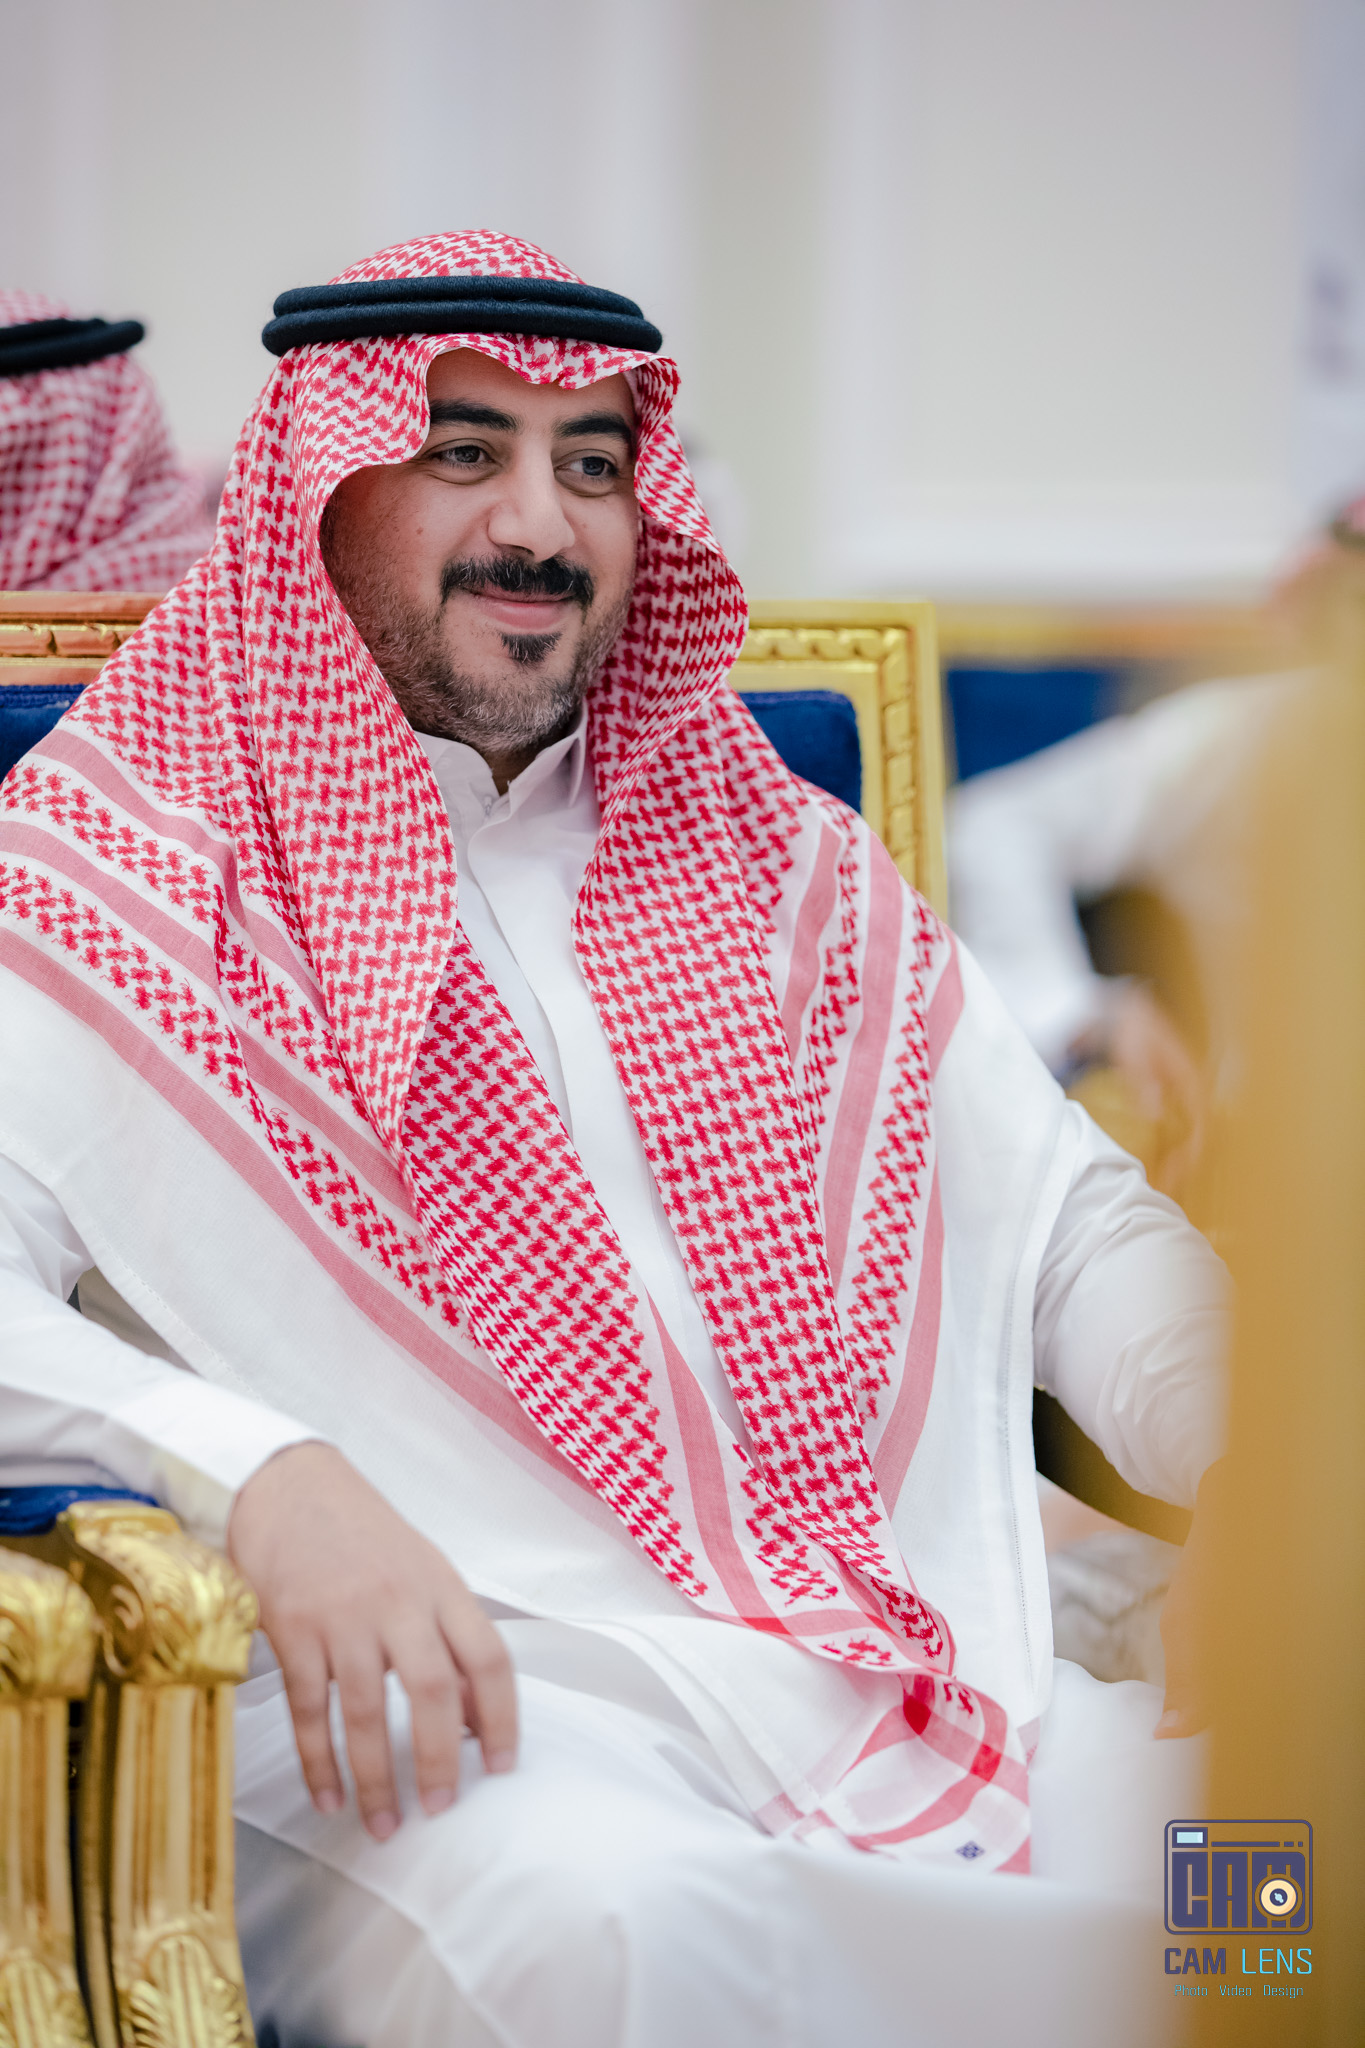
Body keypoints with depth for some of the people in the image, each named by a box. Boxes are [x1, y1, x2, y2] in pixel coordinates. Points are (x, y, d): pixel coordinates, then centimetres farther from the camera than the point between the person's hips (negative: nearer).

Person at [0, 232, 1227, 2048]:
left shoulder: (785, 866, 23)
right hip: (461, 1715, -5)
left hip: (927, 1677, 5)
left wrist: (1253, 1452, 0)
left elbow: (1075, 1228, 22)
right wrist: (260, 1475, -24)